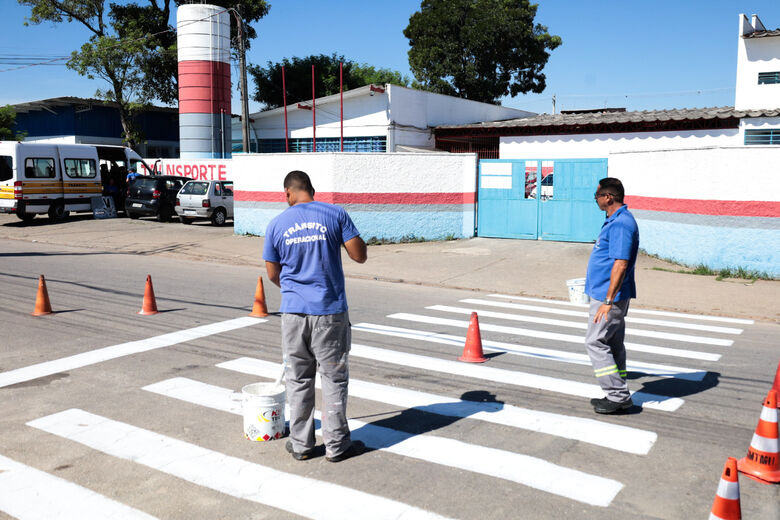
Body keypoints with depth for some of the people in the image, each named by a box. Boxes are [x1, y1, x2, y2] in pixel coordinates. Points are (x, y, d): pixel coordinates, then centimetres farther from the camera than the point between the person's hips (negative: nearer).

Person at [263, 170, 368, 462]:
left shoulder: (276, 225, 1)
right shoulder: (335, 215, -5)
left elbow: (273, 274, 8)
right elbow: (360, 256, -6)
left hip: (294, 311, 2)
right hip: (330, 311, -1)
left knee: (298, 379, 13)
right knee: (334, 378, 9)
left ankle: (300, 444, 22)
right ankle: (336, 445, 17)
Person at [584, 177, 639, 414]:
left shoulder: (621, 224, -20)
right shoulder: (616, 221, 14)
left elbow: (621, 264, -26)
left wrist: (608, 301, -26)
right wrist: (595, 283, 29)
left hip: (609, 296, -11)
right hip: (606, 293, 11)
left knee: (595, 342, -6)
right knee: (613, 344, 14)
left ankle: (618, 395, 0)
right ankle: (619, 396, 22)